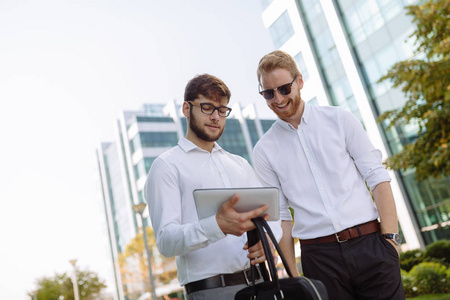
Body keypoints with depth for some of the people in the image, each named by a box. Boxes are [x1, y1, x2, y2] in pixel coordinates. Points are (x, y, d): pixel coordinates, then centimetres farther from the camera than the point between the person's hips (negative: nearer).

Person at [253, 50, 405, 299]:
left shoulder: (339, 119, 4)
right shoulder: (264, 150, 4)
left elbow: (377, 177, 1)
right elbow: (280, 213, 5)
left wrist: (390, 236, -7)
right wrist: (292, 273, 2)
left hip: (369, 244, 0)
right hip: (318, 256, 0)